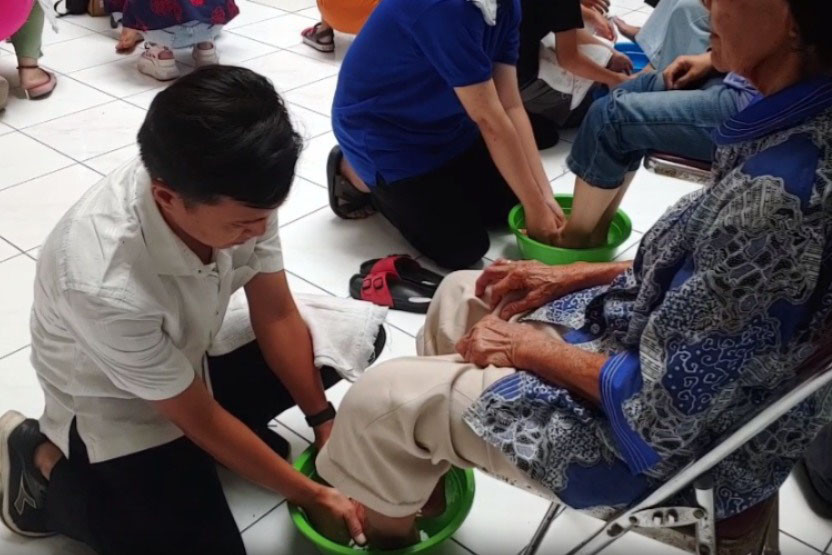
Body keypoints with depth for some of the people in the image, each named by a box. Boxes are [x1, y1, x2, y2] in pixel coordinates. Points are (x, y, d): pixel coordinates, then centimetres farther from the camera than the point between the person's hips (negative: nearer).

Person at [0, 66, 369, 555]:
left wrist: (326, 424, -7)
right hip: (116, 408, -5)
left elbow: (276, 314, -9)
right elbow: (198, 418, -24)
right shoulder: (107, 285, -40)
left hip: (194, 359, 6)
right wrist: (312, 495, -15)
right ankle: (46, 465, 4)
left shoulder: (236, 193, -26)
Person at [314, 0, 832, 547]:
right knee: (462, 294, 20)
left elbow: (662, 406, -28)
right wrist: (576, 276, 4)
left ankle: (386, 528, 30)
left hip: (661, 434, -9)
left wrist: (526, 347, -13)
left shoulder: (776, 199, -35)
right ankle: (429, 478, 36)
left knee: (376, 400, -4)